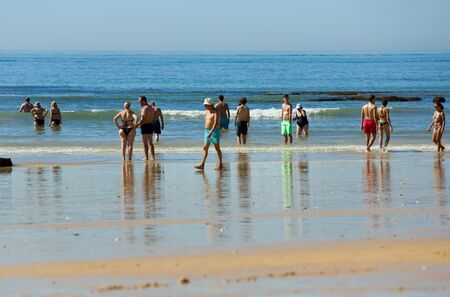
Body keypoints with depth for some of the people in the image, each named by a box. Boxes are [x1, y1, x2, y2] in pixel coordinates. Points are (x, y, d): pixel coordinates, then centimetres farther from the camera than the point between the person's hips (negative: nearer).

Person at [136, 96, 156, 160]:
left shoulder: (145, 109, -16)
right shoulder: (151, 108, 11)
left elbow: (142, 120, -21)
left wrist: (136, 125, -13)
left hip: (145, 126, -8)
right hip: (151, 126, 8)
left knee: (145, 143, -2)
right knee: (150, 143, 13)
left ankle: (146, 157, -2)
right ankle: (153, 157, 12)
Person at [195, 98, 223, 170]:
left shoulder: (216, 112, -16)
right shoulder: (207, 111, 10)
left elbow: (216, 123, -24)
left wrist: (211, 133, -31)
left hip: (215, 131, -8)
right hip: (207, 131, 8)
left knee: (217, 148, 2)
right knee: (205, 148, 0)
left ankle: (220, 164, 14)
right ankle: (202, 165, -5)